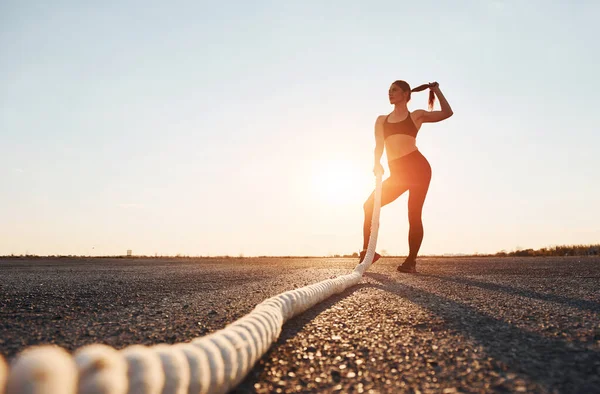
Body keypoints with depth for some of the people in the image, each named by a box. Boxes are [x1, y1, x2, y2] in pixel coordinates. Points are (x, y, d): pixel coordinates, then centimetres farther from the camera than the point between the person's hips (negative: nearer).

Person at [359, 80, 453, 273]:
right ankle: (368, 252, 0)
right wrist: (377, 164, -8)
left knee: (414, 214, -7)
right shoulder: (381, 120, 19)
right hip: (397, 172, 4)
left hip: (417, 167, -4)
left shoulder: (416, 115, 12)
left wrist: (437, 91, 13)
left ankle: (411, 261, 0)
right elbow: (379, 146, 10)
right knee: (370, 205, -7)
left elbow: (447, 113, 8)